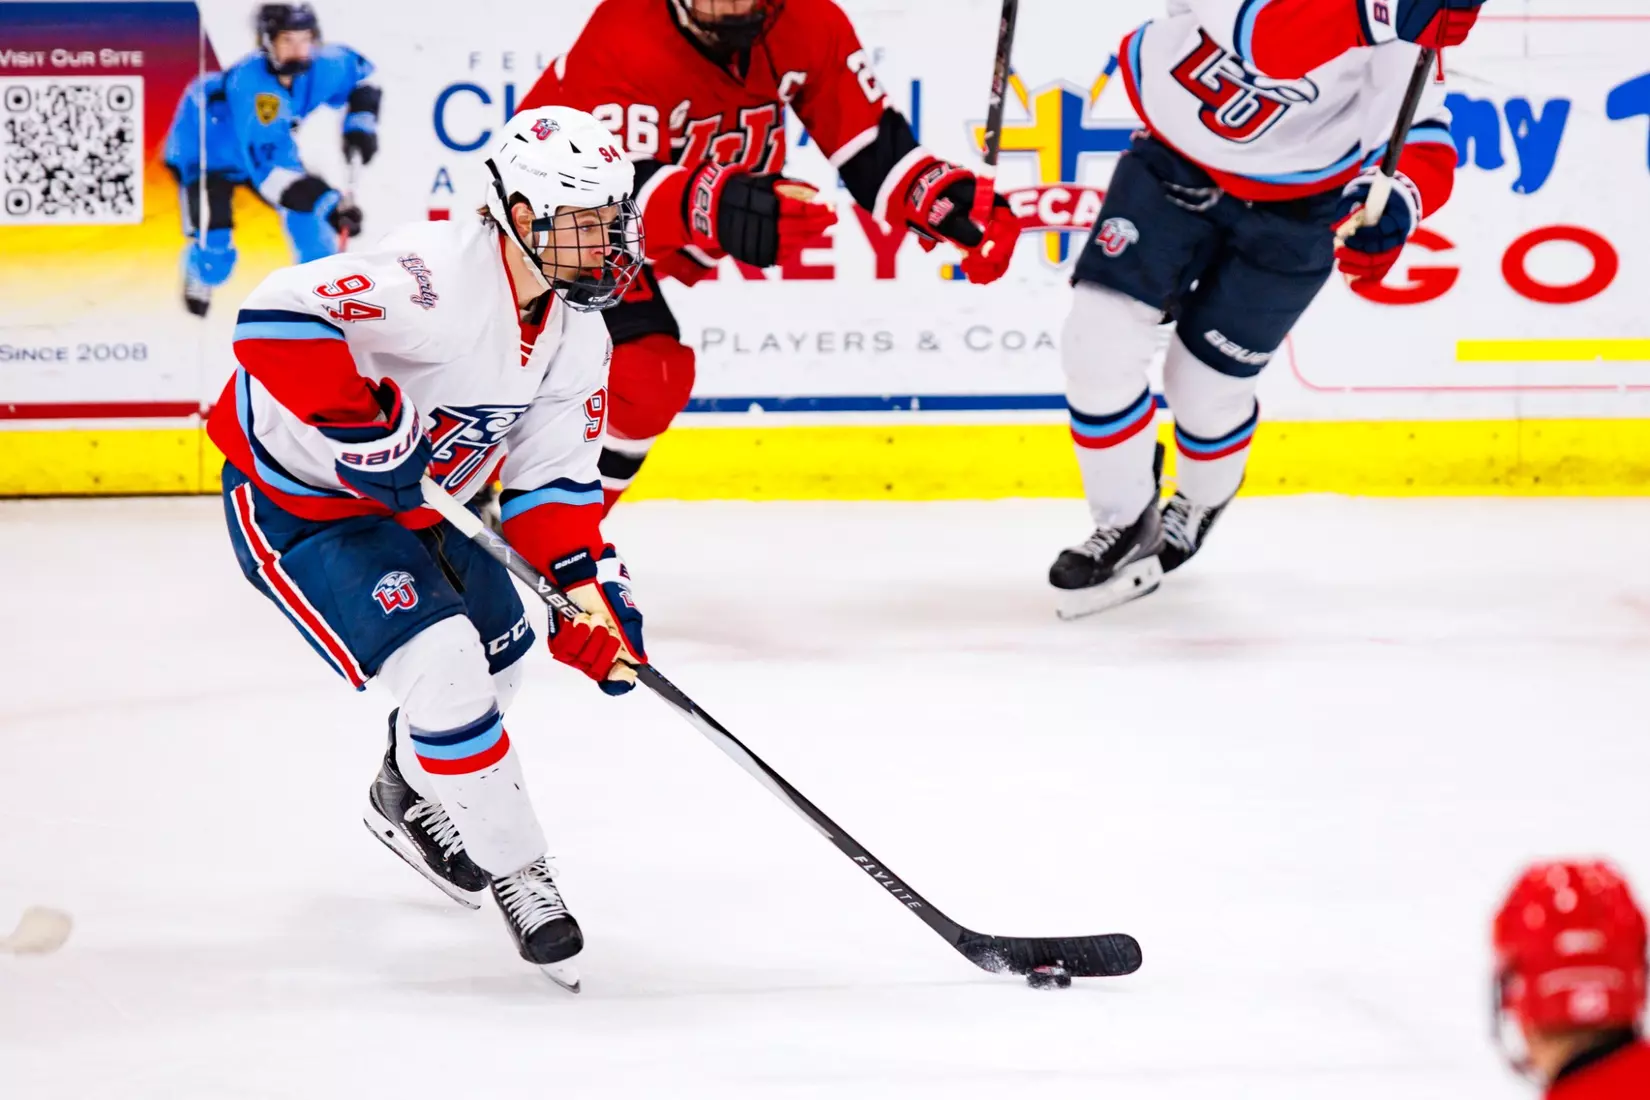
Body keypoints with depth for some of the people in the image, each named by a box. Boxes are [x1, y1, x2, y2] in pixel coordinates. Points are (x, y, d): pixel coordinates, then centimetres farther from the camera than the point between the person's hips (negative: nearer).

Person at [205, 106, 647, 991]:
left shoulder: (577, 335, -3)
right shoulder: (439, 275, -33)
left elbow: (551, 479, 3)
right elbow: (277, 317, -43)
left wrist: (591, 591, -11)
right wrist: (361, 430, -39)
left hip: (407, 503, 10)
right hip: (292, 504, -10)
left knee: (502, 649, 20)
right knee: (443, 667, -20)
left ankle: (409, 801, 48)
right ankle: (516, 874, -3)